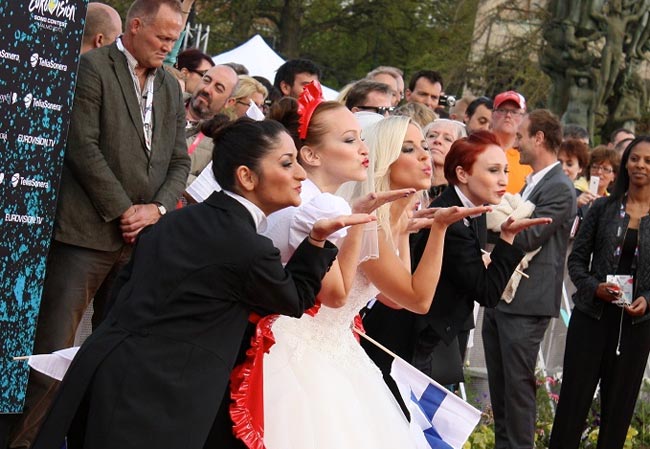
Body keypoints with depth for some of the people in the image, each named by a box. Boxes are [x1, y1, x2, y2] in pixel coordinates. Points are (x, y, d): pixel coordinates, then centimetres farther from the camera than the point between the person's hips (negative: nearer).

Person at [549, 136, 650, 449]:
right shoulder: (603, 208, 3)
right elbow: (577, 259, 5)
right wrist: (594, 288, -12)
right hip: (592, 315, 0)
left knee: (618, 403, 7)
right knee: (573, 399, 0)